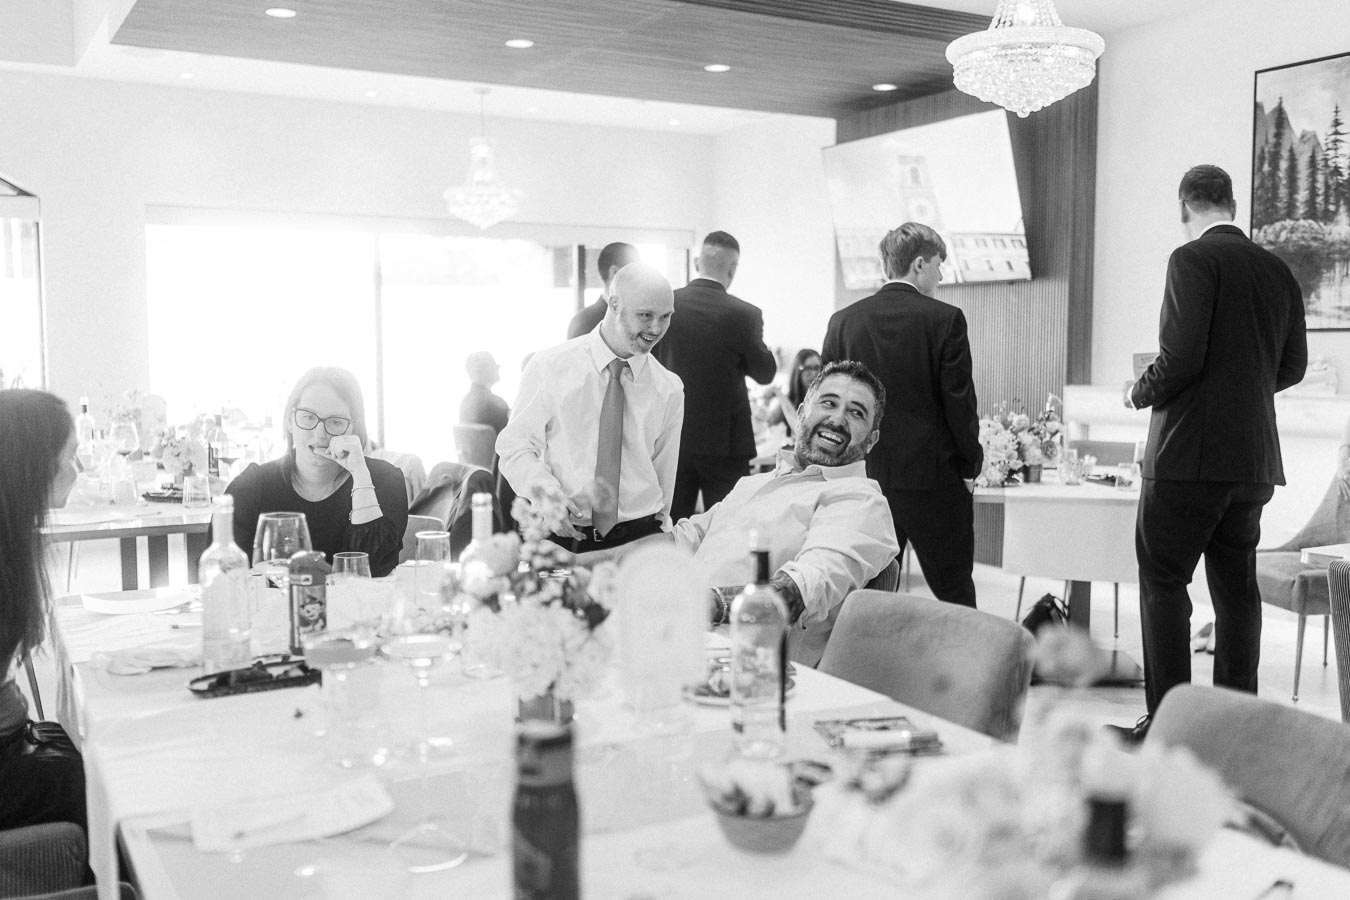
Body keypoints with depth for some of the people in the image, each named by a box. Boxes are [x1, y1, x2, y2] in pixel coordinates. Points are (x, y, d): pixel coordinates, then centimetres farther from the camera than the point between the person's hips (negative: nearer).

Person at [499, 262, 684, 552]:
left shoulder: (669, 390, 7)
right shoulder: (550, 366, 0)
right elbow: (516, 446, 2)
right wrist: (548, 493, -15)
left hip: (638, 540, 1)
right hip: (562, 539, -1)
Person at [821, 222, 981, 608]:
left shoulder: (843, 321, 2)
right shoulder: (944, 319, -8)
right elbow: (959, 401, -8)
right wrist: (969, 467, 4)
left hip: (865, 476, 3)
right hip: (934, 478, -3)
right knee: (955, 592, 8)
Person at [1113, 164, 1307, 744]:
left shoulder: (1193, 260, -10)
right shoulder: (1278, 270, 11)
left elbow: (1181, 356, -19)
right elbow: (1293, 366, 15)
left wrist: (1140, 392, -2)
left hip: (1191, 452, -7)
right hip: (1255, 458, 7)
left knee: (1163, 583, 1)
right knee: (1236, 586, 13)